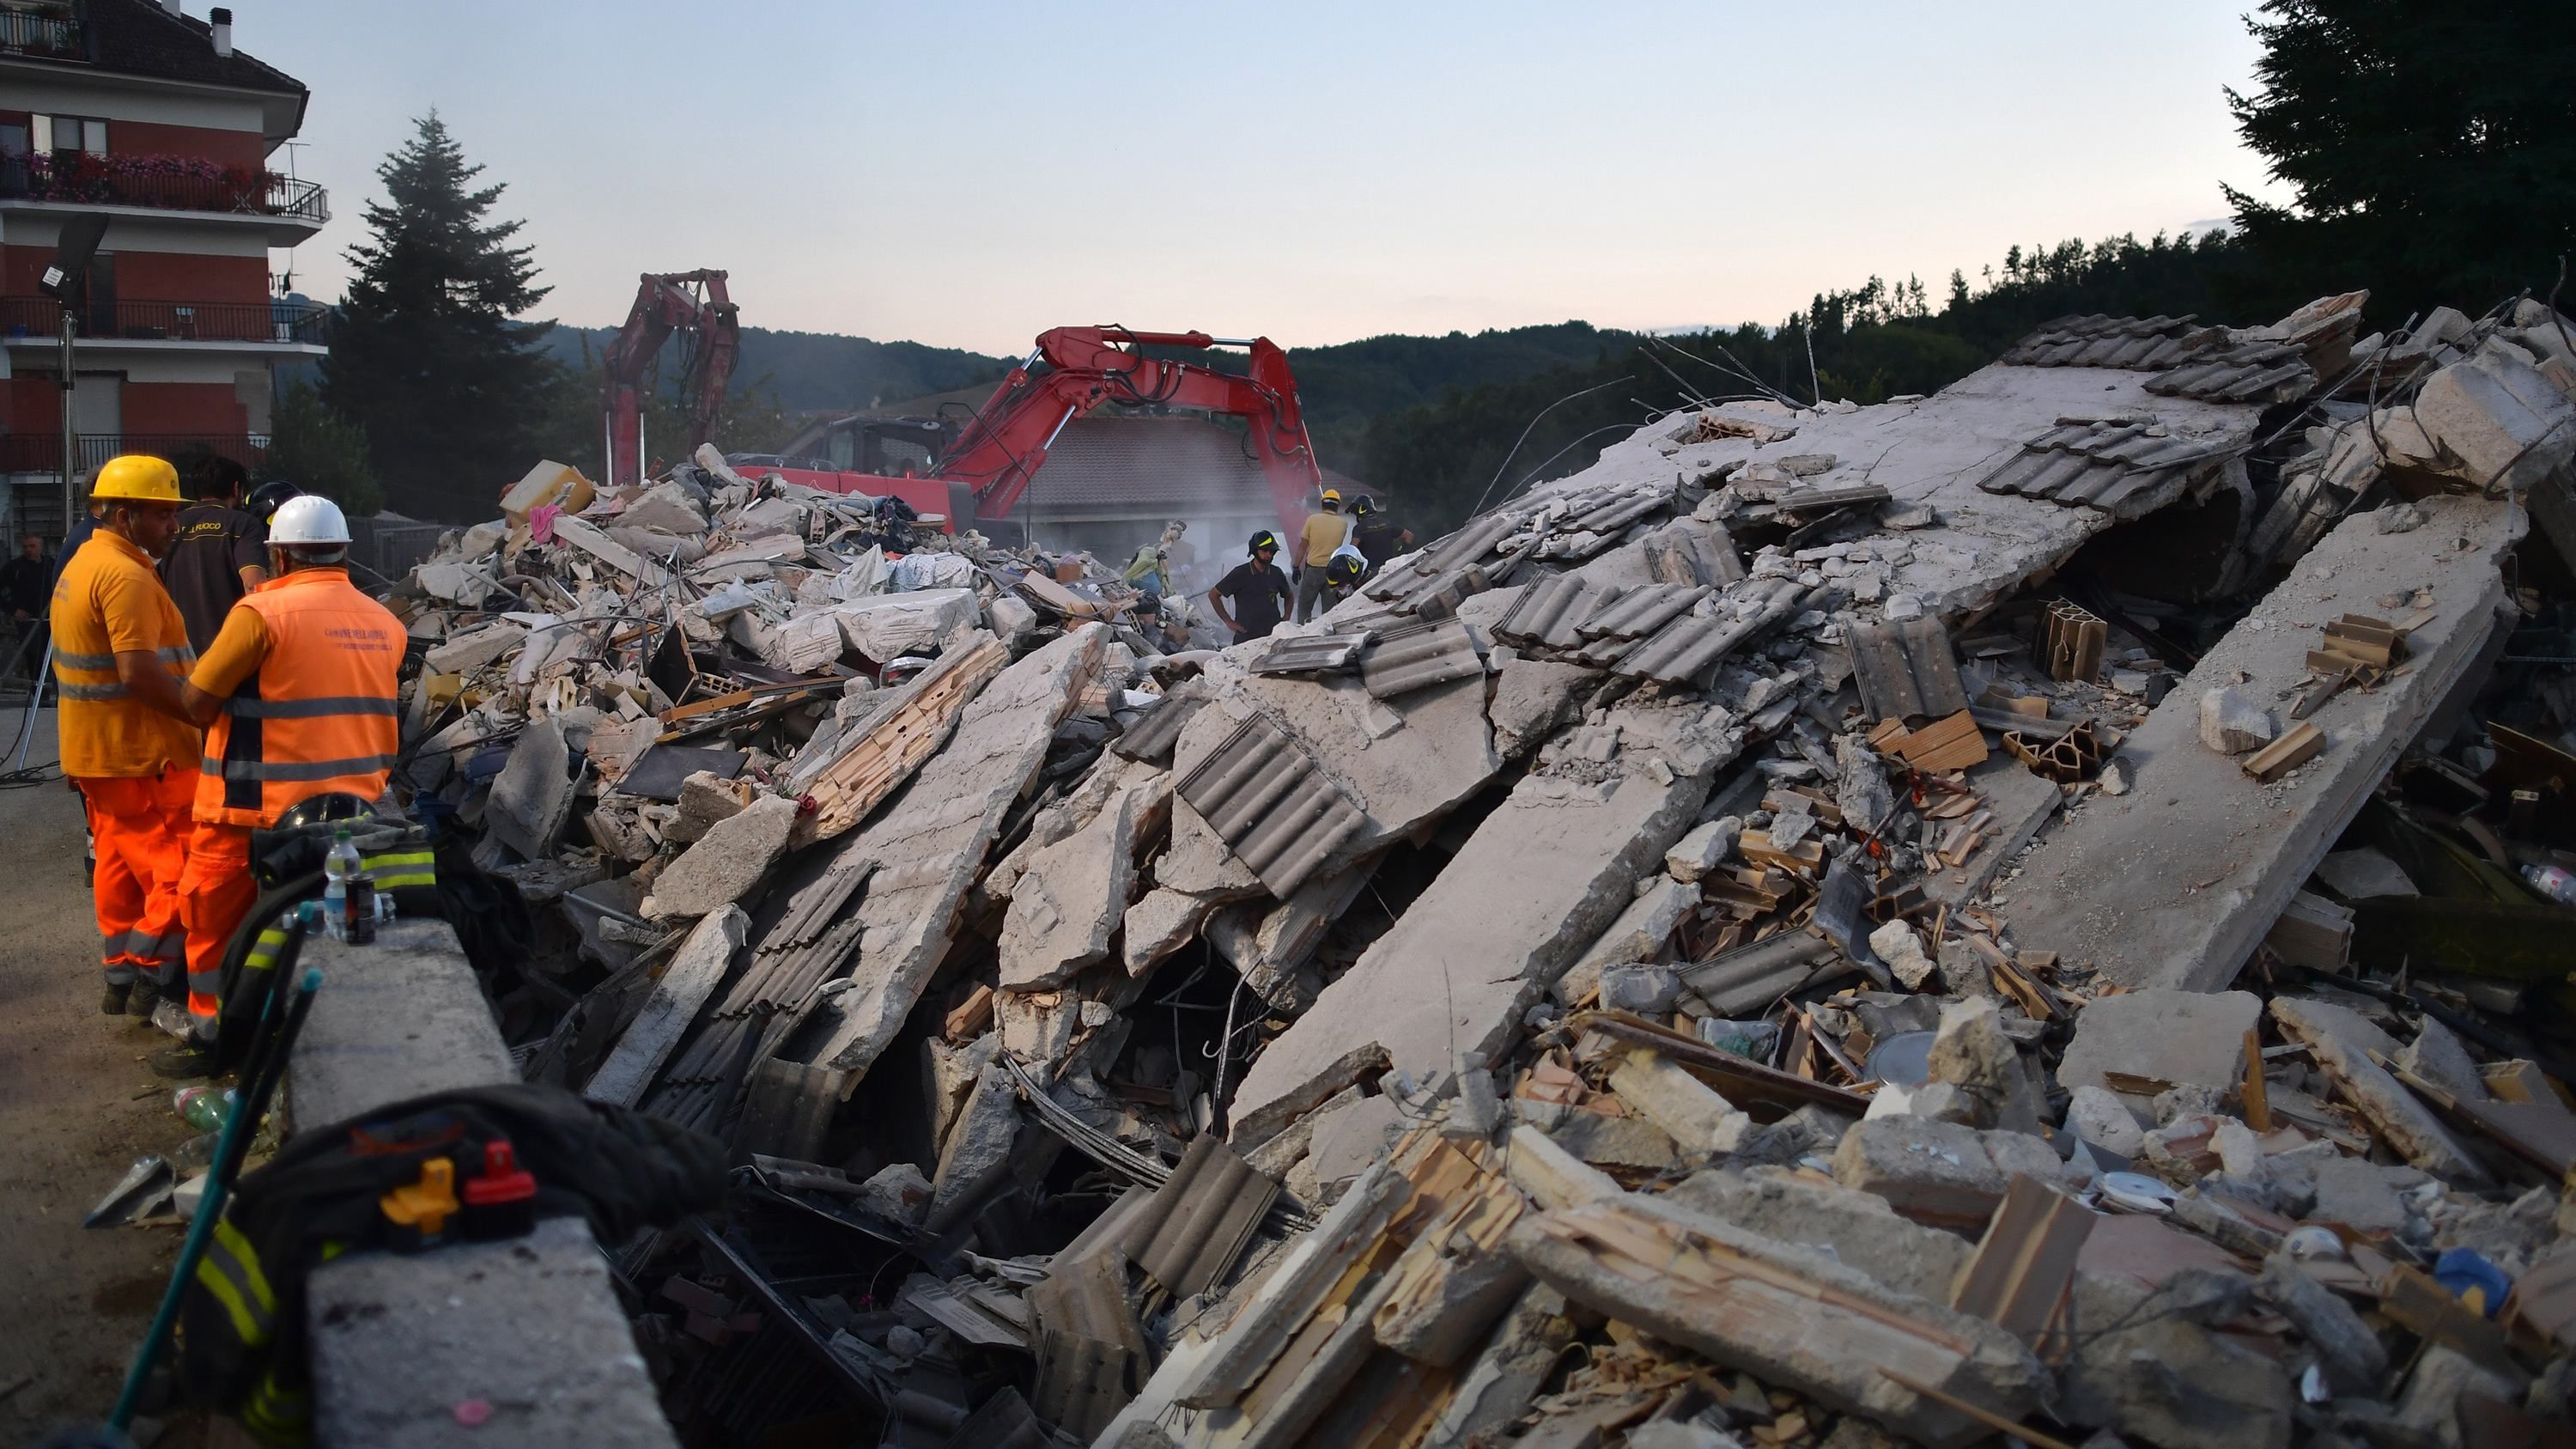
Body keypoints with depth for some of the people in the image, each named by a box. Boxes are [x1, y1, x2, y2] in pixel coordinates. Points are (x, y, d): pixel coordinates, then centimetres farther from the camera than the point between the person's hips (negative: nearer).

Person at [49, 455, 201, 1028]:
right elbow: (139, 671, -25)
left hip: (97, 750, 10)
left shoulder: (81, 565, 16)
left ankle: (120, 978, 21)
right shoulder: (126, 574, -17)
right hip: (143, 751, -10)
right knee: (181, 867, -5)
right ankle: (150, 978, -3)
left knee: (120, 863, 15)